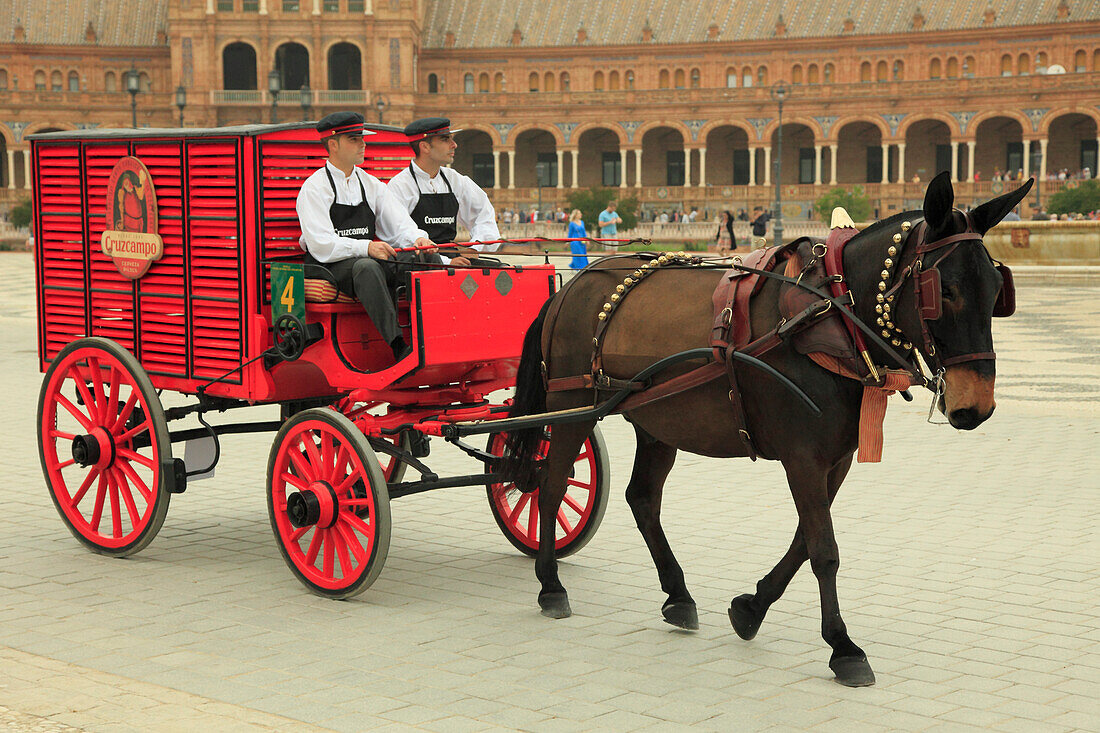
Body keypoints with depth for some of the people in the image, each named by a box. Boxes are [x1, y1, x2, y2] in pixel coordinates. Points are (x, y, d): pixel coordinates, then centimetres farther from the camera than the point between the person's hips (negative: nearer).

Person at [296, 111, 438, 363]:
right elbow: (321, 245, -15)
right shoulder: (314, 188, -3)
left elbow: (399, 226, 9)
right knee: (366, 267, -39)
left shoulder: (373, 186, 17)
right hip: (330, 268, -6)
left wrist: (418, 239, -16)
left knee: (429, 258, -18)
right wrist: (366, 248, -28)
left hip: (369, 262, 6)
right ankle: (399, 348, -49)